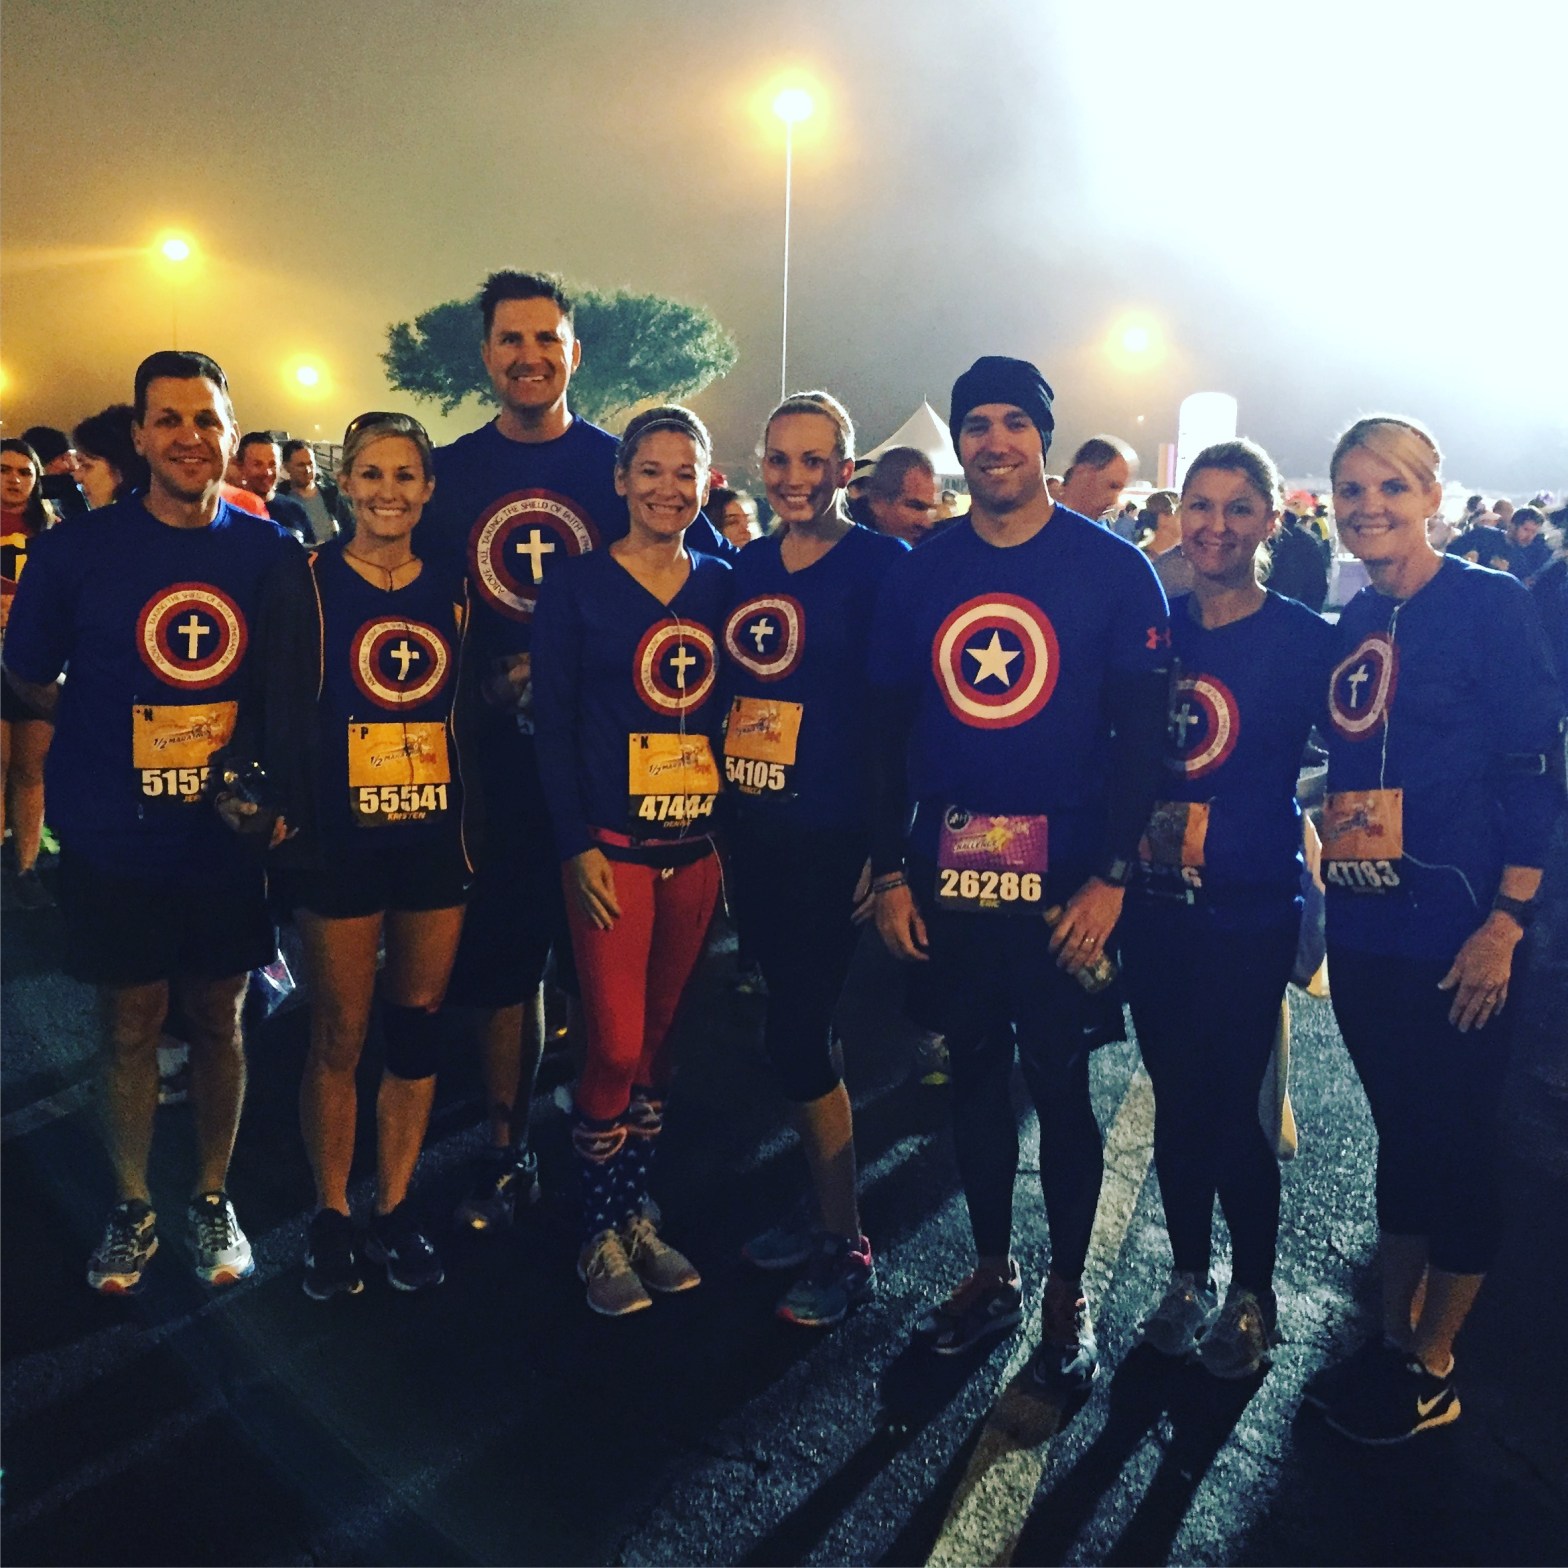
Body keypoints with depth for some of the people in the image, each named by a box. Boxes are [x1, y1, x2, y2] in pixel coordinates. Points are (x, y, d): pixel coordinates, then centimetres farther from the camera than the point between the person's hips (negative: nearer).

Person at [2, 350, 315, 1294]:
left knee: (219, 1018, 13)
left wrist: (280, 791, -5)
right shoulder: (78, 549, -5)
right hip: (116, 838, -1)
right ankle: (133, 1208, 31)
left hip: (231, 836, 1)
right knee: (131, 1023, 11)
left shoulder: (272, 554, -1)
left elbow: (294, 695, 5)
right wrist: (113, 732, -1)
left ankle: (214, 1200, 31)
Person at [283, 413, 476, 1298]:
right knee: (340, 1039, 6)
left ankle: (397, 1207, 26)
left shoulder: (452, 590, 8)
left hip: (436, 837, 3)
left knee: (417, 1031, 10)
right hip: (340, 839, -3)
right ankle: (332, 1215, 23)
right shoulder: (311, 582, -3)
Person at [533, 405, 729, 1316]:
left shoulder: (721, 585, 9)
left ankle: (638, 1215, 27)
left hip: (697, 845, 4)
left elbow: (732, 710, 11)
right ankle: (602, 1234, 16)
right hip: (612, 844, -3)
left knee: (660, 1037, 12)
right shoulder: (577, 586, -2)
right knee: (616, 1044, -3)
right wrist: (577, 844, -11)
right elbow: (554, 723, -4)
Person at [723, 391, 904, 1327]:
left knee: (796, 1037, -4)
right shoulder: (747, 571, 11)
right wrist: (721, 826, 12)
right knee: (800, 1029, 15)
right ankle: (826, 1209, 32)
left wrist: (886, 847, -13)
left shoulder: (881, 567, -8)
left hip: (833, 838, -6)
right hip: (755, 836, 6)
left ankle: (848, 1248, 14)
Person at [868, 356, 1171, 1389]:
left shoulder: (1113, 569, -3)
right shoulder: (918, 576, 6)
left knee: (1060, 1082, 7)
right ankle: (993, 1273, 31)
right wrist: (890, 871, 3)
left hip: (1065, 878, -3)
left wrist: (1110, 877, -12)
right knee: (976, 1073, 14)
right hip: (948, 875, 3)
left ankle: (1068, 1293, 26)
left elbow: (1142, 731, -6)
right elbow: (889, 731, 8)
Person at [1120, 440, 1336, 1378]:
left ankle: (1252, 1294, 24)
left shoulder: (1305, 639, -6)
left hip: (1248, 911, -4)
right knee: (1176, 1100, 13)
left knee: (1232, 1106, 1)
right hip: (1156, 904, 4)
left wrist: (1216, 836, -14)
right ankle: (1189, 1278, 32)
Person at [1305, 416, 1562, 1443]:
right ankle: (1392, 1340, 31)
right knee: (1399, 1133, 16)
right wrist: (1318, 881, 7)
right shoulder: (1352, 625, 9)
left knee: (1455, 1144, 6)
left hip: (1458, 931, -6)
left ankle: (1433, 1370, 23)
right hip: (1365, 930, 6)